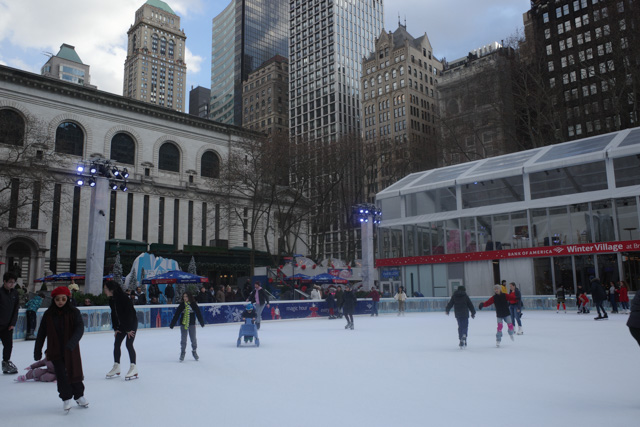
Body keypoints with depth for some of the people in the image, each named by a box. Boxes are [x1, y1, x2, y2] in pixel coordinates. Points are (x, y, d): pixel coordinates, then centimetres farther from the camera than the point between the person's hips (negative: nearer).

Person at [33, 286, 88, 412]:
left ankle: (79, 395, 29)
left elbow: (80, 328, -17)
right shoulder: (48, 314, -1)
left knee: (75, 372, 9)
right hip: (55, 351, 1)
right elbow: (41, 334, 4)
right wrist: (37, 351, 4)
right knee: (61, 375, -1)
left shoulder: (74, 312, -6)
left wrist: (72, 342, -33)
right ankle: (66, 398, 18)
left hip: (71, 350, -1)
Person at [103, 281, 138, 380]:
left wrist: (129, 329, -19)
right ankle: (116, 367, 18)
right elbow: (113, 314, 7)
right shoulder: (111, 300, -1)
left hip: (132, 323, -8)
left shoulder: (123, 298, -25)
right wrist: (115, 328, 5)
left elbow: (129, 314, -23)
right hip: (122, 325, 8)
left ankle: (133, 368, -5)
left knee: (129, 344, -11)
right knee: (116, 343, 6)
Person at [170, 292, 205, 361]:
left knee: (193, 339, 8)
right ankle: (182, 353, 18)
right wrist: (172, 324, -5)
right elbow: (176, 315, -3)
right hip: (183, 324, 0)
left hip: (192, 324, 0)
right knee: (183, 339, 4)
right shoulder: (182, 305, -4)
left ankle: (194, 351, 27)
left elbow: (198, 313, 1)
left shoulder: (193, 304, -5)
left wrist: (202, 322, 5)